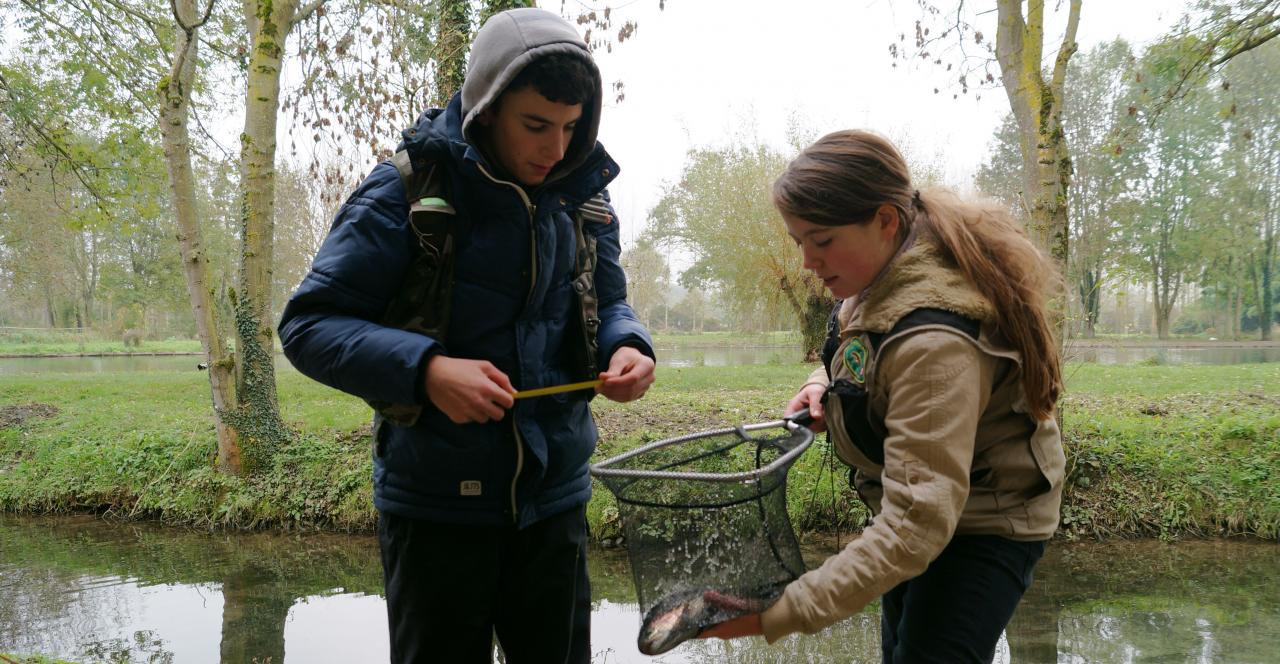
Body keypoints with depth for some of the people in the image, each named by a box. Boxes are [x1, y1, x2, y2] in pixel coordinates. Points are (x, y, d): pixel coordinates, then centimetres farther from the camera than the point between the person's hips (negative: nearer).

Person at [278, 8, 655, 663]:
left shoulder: (583, 197, 1)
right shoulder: (405, 191, -13)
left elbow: (606, 302, 13)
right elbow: (308, 324, -12)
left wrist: (626, 345, -12)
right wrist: (425, 369, -29)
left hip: (554, 493, 4)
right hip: (436, 502, -4)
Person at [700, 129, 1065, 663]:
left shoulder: (934, 339, -39)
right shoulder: (884, 276, -11)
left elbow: (916, 524, -42)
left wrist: (778, 614, -45)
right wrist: (823, 383, -10)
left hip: (981, 525, -9)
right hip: (925, 499, 9)